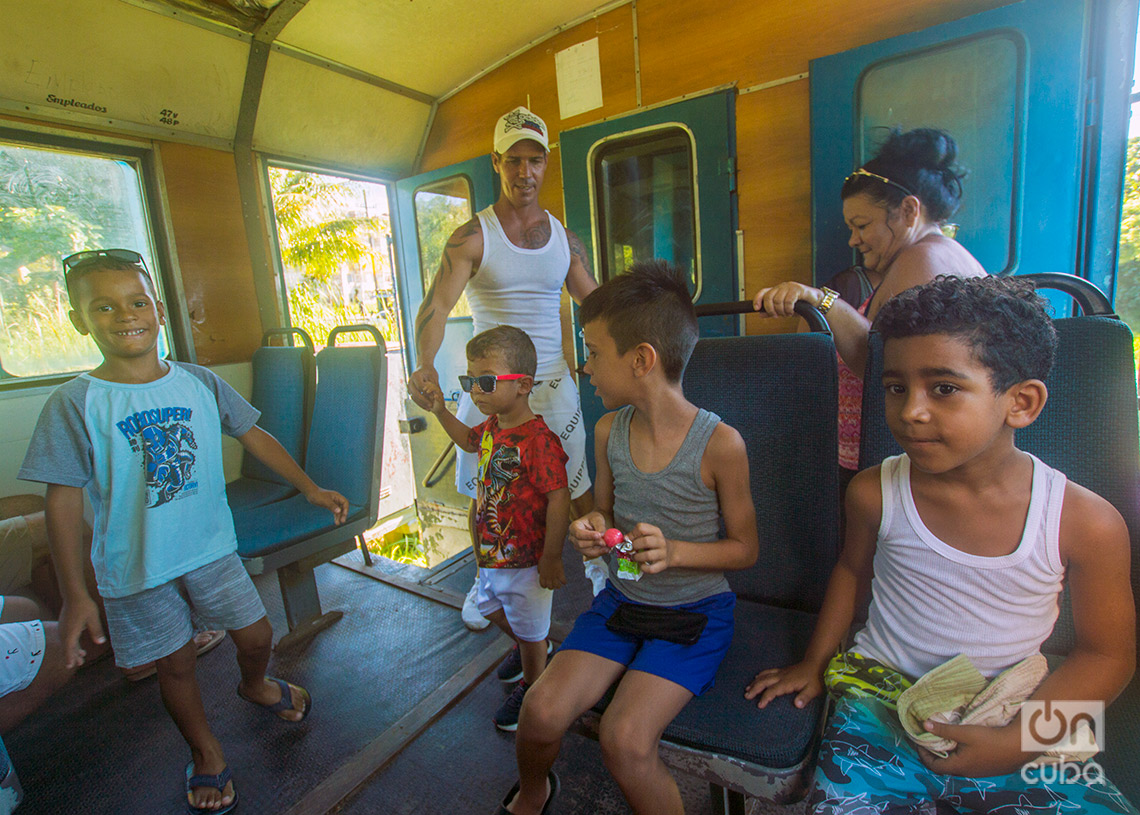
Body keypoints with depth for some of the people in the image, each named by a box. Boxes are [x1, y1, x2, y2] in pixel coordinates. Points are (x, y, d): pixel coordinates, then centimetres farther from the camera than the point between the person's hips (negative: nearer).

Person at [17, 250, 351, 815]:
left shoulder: (199, 383, -5)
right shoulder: (74, 404, -13)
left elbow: (253, 435, 3)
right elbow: (63, 500, -11)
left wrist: (309, 487, 0)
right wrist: (73, 595, -13)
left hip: (211, 546, 2)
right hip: (136, 570, -2)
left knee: (256, 636, 14)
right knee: (175, 663, 15)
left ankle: (255, 685, 50)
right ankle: (205, 751, 42)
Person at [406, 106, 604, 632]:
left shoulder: (563, 237, 7)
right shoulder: (472, 237, -4)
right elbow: (435, 306, -16)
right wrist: (424, 366, -34)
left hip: (553, 382, 2)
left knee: (575, 484, 9)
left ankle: (597, 562, 35)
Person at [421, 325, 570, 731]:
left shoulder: (537, 439, -30)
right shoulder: (491, 426, -3)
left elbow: (559, 499, -29)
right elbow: (469, 440, 21)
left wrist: (551, 559, -24)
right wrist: (441, 411, 9)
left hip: (525, 560, -9)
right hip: (491, 552, 9)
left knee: (529, 629, 16)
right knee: (489, 606, 31)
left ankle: (530, 689, 44)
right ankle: (530, 648, 59)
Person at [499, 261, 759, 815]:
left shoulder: (719, 443, -19)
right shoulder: (610, 431, -4)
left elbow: (745, 547, -7)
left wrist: (673, 551, -25)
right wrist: (592, 531, -13)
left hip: (694, 609, -4)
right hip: (621, 598, 4)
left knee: (624, 739, -20)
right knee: (541, 711, -9)